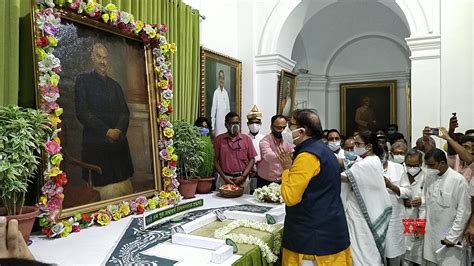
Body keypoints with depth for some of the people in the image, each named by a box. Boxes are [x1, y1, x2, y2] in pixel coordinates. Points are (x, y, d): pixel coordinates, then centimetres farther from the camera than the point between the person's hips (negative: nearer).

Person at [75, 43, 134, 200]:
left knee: (121, 184, 3)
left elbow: (124, 112, 12)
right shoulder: (83, 80, 4)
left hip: (118, 142, 4)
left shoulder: (115, 85, 19)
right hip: (95, 143, -4)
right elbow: (82, 112, -7)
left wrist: (118, 130, -8)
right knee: (100, 184, -3)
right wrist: (107, 131, -12)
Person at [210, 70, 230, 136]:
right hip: (218, 123, -4)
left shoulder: (226, 92, 8)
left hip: (225, 123, 4)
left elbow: (228, 109, 12)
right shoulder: (216, 92, -5)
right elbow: (213, 109, -5)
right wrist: (213, 127, -6)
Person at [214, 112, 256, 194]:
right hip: (224, 179, 0)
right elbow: (215, 160, 2)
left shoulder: (246, 139, 5)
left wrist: (243, 177, -6)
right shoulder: (219, 139, 3)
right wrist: (224, 177, -6)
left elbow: (252, 159, 4)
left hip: (242, 179, 1)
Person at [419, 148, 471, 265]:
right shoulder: (429, 177, 3)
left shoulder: (458, 180, -14)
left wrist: (452, 237, -11)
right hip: (430, 234, 5)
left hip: (448, 237, -5)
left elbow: (463, 212, -12)